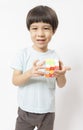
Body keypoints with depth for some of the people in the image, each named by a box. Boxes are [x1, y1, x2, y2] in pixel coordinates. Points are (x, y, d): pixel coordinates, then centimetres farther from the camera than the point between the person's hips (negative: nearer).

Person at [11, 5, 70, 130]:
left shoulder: (54, 56, -5)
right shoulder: (24, 54, -10)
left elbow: (61, 85, 0)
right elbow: (15, 81, -12)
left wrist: (61, 75, -23)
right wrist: (30, 73, -32)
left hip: (47, 111, 1)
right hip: (25, 110, -1)